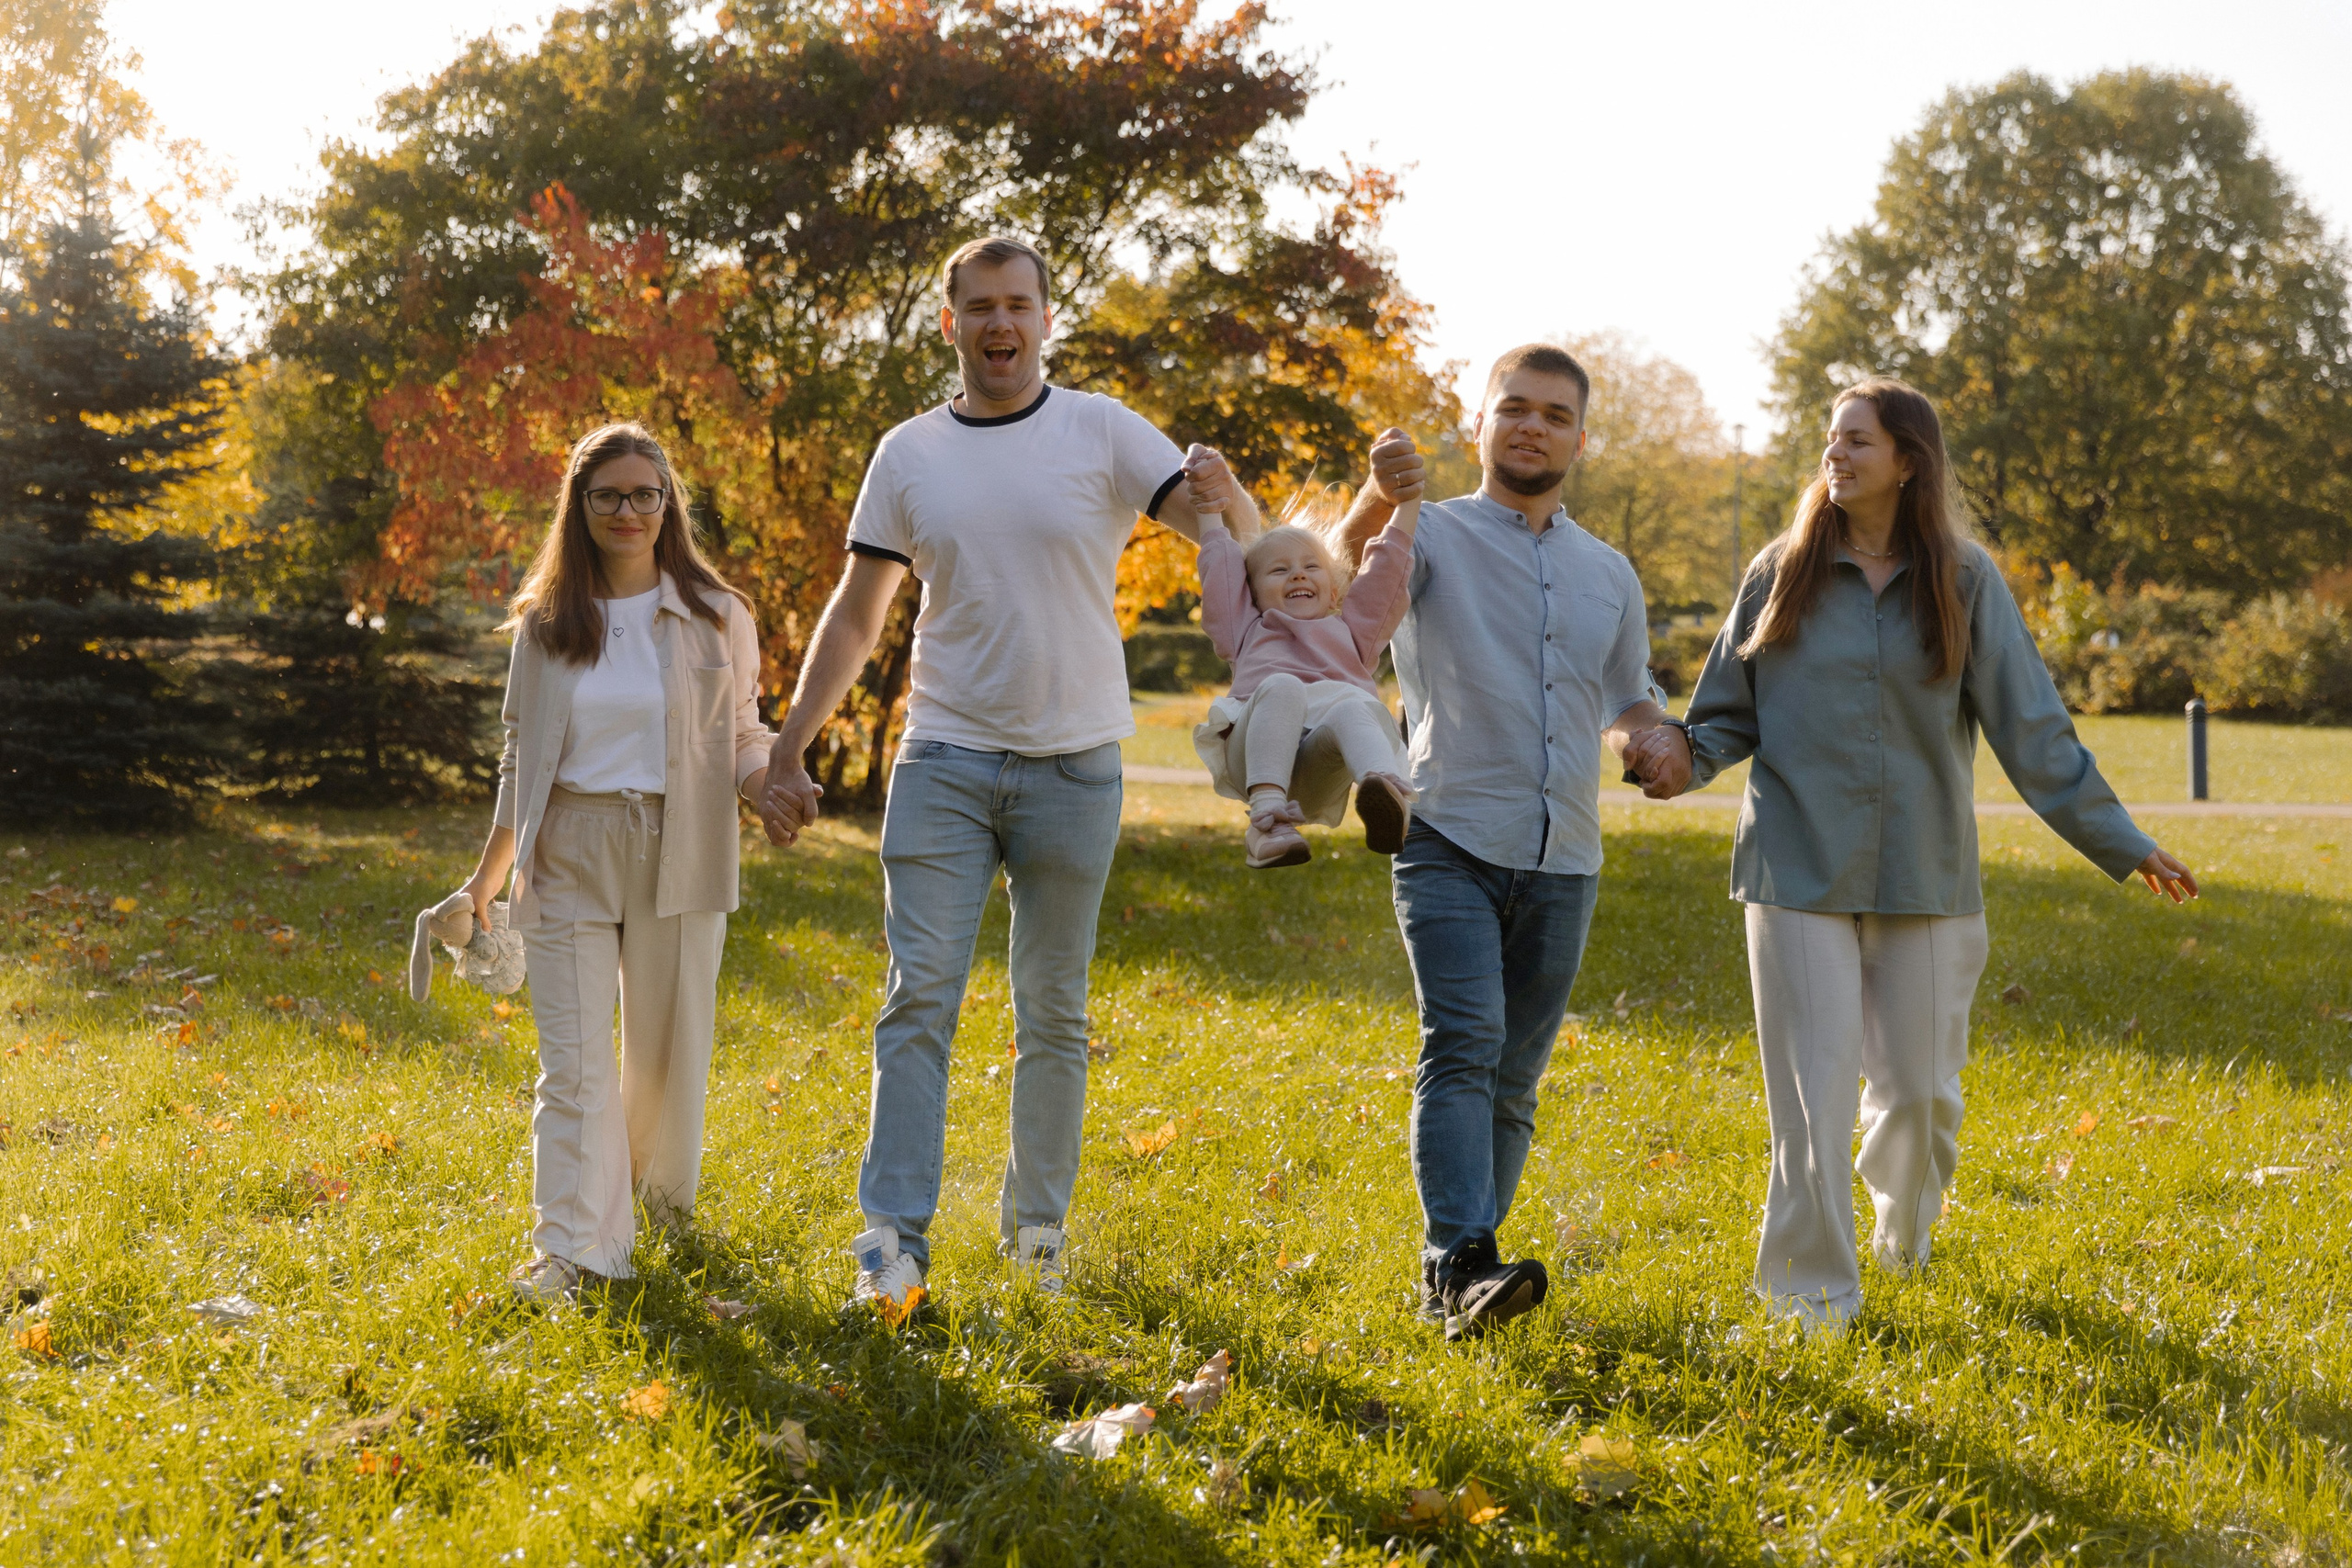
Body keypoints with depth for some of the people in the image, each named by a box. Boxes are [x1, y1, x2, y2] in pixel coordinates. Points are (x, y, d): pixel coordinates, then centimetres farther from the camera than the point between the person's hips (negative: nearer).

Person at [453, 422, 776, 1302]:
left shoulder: (717, 619, 4)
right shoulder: (545, 624, 9)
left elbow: (742, 742, 8)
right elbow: (520, 759, 14)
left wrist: (774, 786, -15)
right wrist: (486, 876, 11)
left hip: (678, 860, -1)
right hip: (568, 858, 1)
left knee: (669, 1046, 8)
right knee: (573, 1057, -4)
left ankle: (665, 1198, 33)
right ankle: (571, 1246, -3)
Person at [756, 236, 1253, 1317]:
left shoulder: (1101, 433, 0)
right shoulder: (908, 455, 7)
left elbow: (1238, 538, -5)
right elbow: (854, 617, 11)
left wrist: (1222, 490, -28)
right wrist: (787, 751, 6)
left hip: (1073, 767, -1)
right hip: (944, 761, 1)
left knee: (1053, 1014, 9)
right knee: (919, 996, -8)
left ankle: (1038, 1227, 21)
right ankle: (894, 1241, -8)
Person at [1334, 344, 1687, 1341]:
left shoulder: (1609, 575, 17)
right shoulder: (1432, 535, 2)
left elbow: (1627, 703, 26)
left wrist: (1647, 742, 1)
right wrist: (1374, 502, -43)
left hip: (1562, 860, 5)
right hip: (1452, 842, -5)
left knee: (1514, 1077, 7)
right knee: (1463, 1044, -20)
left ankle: (1451, 1275, 14)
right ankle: (1463, 1262, -28)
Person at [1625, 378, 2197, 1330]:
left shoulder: (1965, 584, 1)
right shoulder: (1783, 574, 2)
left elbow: (2032, 728, 3)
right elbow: (1730, 712, 9)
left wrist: (2121, 843, 2)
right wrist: (1683, 753, -13)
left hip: (1926, 876, 1)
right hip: (1799, 870, -1)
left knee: (1920, 1087, 9)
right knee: (1813, 1094, -2)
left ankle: (1903, 1232, 40)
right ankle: (1811, 1289, 12)